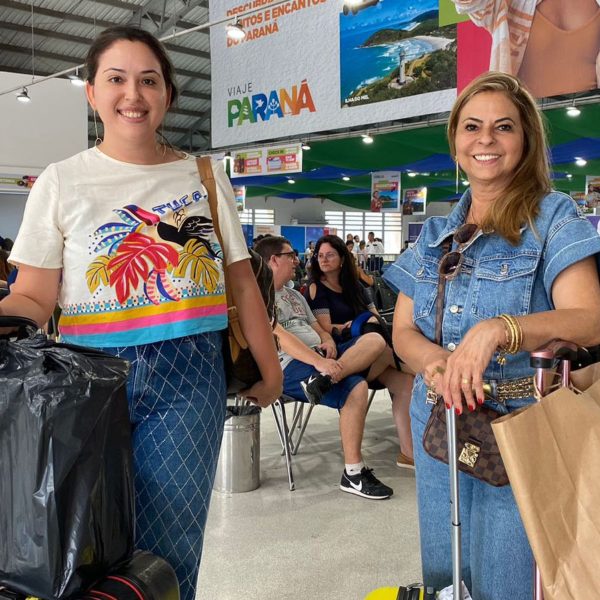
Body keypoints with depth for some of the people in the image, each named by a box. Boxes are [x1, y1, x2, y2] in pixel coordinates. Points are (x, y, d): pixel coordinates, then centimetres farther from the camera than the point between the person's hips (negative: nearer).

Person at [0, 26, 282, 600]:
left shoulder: (204, 177, 6)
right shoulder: (60, 182, 2)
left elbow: (241, 281, 9)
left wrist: (268, 369, 11)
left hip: (189, 378, 1)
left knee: (166, 551, 4)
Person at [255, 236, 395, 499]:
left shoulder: (295, 295, 28)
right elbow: (278, 335, -15)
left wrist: (328, 341, -1)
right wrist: (318, 361, -26)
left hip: (319, 356, 9)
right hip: (291, 364, -9)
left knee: (375, 340, -11)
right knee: (356, 387, -28)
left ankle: (323, 379, -34)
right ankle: (353, 473, -21)